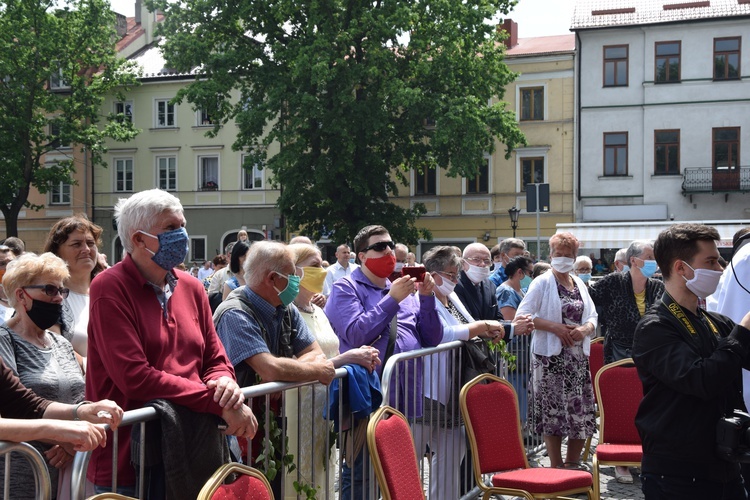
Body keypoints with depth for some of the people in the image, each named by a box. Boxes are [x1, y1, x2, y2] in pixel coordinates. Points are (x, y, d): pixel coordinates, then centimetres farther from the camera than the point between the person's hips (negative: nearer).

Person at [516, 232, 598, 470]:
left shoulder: (580, 284, 15)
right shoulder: (542, 283, -2)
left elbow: (592, 316, 17)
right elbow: (522, 316, -11)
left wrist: (585, 328, -6)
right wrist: (555, 327, -18)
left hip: (578, 356, 5)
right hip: (550, 355, -5)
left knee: (581, 410, 4)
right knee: (552, 410, -3)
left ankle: (572, 464, 18)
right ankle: (556, 466, 6)